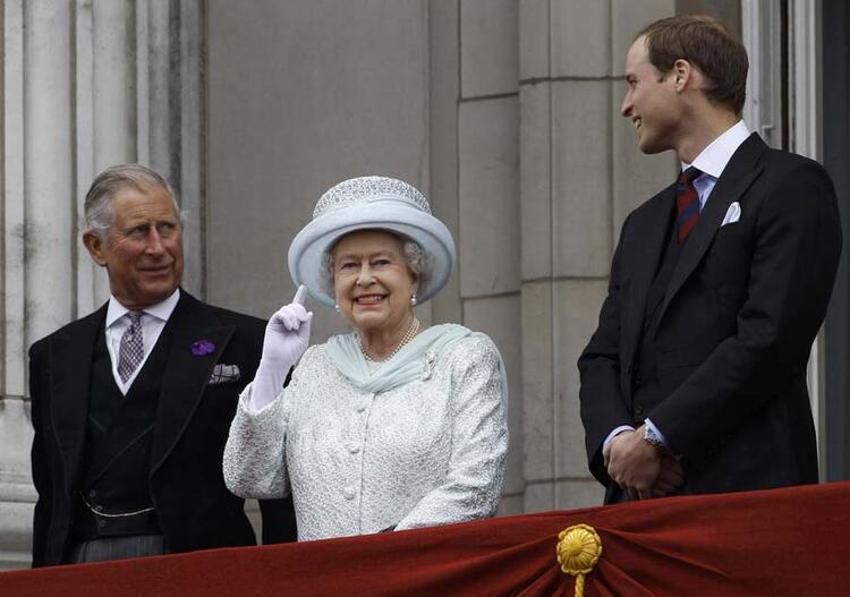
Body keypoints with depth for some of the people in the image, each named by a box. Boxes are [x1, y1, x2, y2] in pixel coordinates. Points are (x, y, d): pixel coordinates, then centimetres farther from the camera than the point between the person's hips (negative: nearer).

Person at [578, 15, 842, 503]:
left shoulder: (792, 186, 0)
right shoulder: (643, 225, 25)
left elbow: (770, 339, -11)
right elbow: (603, 357, 19)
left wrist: (655, 437, -12)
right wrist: (616, 439, -3)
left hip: (746, 487, -6)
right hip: (639, 493, 6)